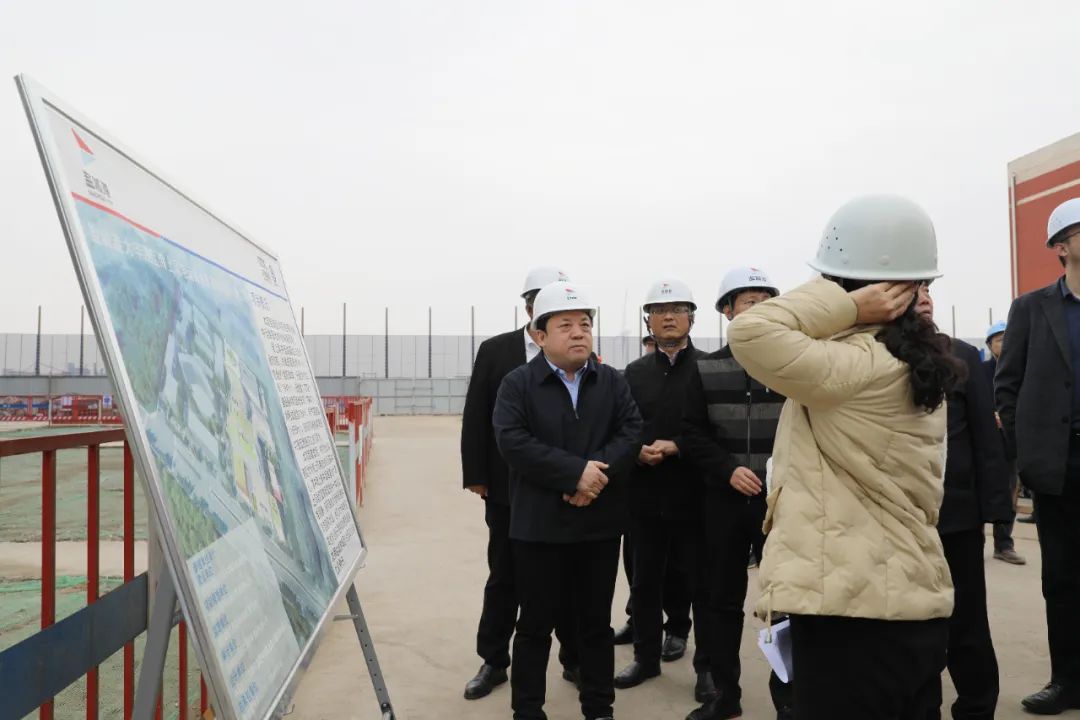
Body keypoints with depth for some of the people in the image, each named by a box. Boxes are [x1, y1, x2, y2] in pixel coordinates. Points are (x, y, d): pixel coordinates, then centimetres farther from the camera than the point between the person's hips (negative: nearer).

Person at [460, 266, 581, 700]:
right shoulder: (495, 351, -1)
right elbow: (475, 417, -1)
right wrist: (476, 476, -4)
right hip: (509, 487, 1)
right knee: (503, 578, 13)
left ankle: (573, 660, 28)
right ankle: (493, 662, 28)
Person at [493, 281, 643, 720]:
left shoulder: (613, 382, 7)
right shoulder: (517, 383, -4)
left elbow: (631, 433, -3)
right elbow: (512, 441, -16)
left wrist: (600, 471, -20)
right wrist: (576, 471, -21)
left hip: (600, 524, 3)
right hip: (540, 525, -2)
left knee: (596, 623, 15)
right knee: (535, 625, 9)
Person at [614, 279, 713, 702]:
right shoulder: (634, 373, 10)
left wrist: (677, 447, -17)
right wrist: (637, 451, -11)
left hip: (695, 495, -3)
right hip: (645, 496, 3)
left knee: (703, 583, 6)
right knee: (644, 582, 13)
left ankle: (708, 666, 21)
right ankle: (646, 657, 29)